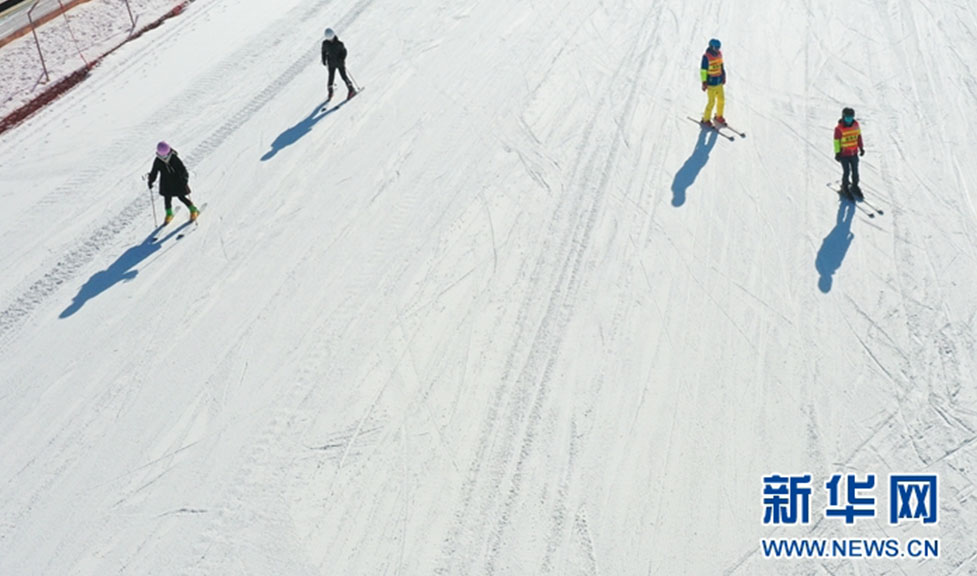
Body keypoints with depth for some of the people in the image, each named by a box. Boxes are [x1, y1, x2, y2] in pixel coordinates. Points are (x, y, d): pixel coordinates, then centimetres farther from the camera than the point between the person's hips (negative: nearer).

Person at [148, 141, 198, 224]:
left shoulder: (174, 159, -22)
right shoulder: (157, 161, -12)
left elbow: (182, 169, -20)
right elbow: (154, 172, 1)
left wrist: (185, 178, -31)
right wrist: (151, 181, 0)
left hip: (178, 182, -3)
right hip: (166, 183, 3)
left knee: (181, 197, 1)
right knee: (167, 198, 6)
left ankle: (194, 210, 20)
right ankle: (169, 214, 28)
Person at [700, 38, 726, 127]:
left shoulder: (719, 54, 2)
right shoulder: (706, 57, -20)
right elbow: (703, 70, -16)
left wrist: (723, 76, 20)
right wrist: (704, 82, -16)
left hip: (719, 82, 7)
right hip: (711, 83, -7)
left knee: (721, 99, 14)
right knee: (712, 102, -1)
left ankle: (719, 116, 33)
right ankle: (705, 119, 16)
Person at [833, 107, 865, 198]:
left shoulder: (855, 124, -4)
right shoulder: (839, 128, -19)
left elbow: (859, 136, 9)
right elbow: (836, 141, -11)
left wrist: (861, 148, 13)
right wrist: (837, 153, -9)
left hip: (854, 153, 5)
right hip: (844, 154, -4)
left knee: (855, 171, 12)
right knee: (846, 172, 3)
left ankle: (855, 186, 32)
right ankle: (845, 187, 25)